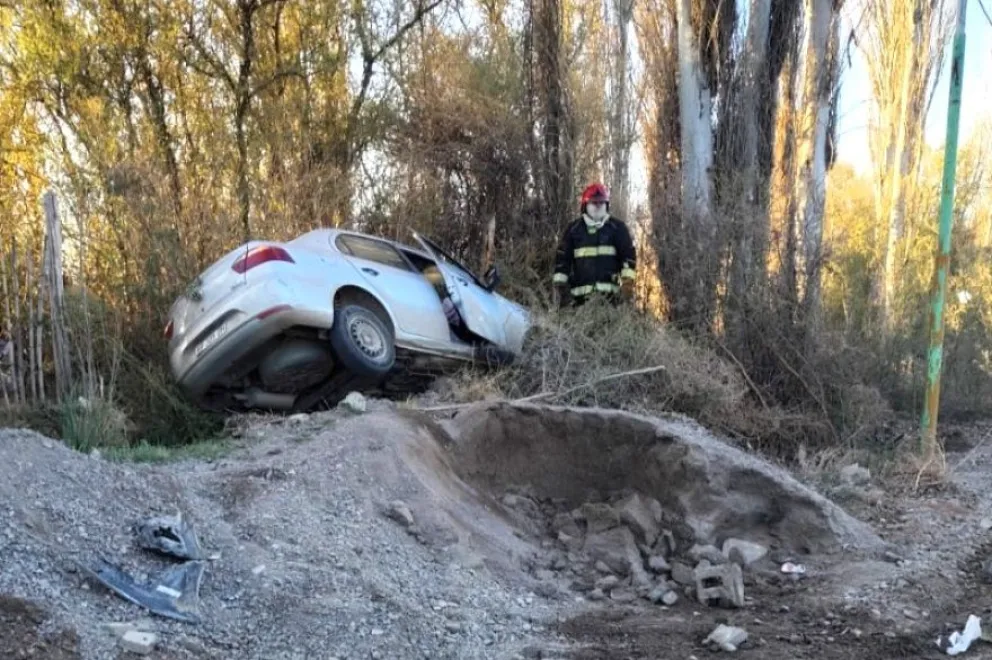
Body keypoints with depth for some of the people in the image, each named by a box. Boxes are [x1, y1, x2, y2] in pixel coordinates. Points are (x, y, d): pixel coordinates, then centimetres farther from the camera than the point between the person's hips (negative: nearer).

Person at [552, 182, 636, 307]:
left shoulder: (617, 227, 8)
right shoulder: (574, 229, 12)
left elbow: (629, 255, 5)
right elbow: (562, 258, 13)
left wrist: (627, 284, -5)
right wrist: (561, 286, 5)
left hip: (609, 292, -1)